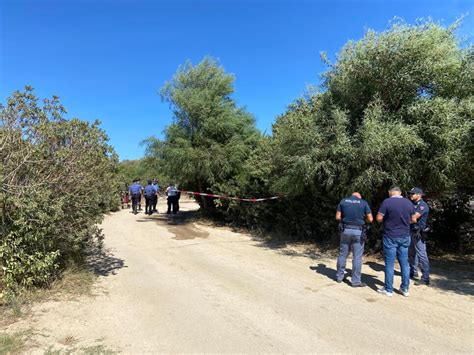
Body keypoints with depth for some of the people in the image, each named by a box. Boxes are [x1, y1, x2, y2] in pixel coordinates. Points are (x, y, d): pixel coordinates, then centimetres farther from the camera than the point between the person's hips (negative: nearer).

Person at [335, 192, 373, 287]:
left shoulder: (343, 201, 5)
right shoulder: (363, 202, 0)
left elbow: (337, 217, 2)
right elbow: (370, 219, -2)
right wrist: (362, 218, 16)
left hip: (346, 230, 2)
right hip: (358, 231, -2)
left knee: (342, 254, 13)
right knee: (357, 257, 4)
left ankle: (339, 276, 23)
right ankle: (355, 281, 9)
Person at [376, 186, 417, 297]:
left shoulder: (387, 202, -13)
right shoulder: (409, 202, 2)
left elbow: (379, 218, -12)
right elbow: (413, 219, 11)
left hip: (390, 237, -4)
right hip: (405, 237, 4)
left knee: (390, 264, 3)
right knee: (404, 263, 13)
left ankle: (388, 289, 11)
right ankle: (405, 289, 21)